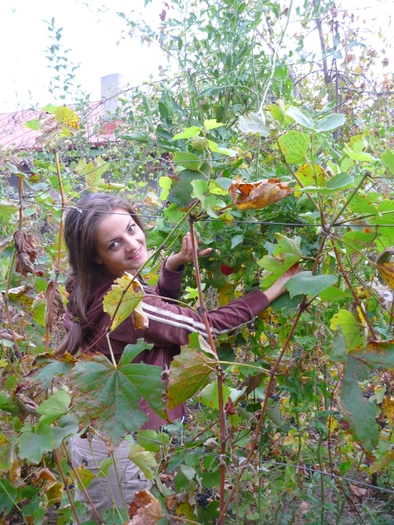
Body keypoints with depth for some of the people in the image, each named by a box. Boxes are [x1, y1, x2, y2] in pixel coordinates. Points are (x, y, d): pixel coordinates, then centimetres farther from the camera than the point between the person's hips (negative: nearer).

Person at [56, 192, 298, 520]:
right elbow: (207, 326, -23)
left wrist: (173, 266, -10)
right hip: (120, 449, -8)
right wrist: (273, 291, -16)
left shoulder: (92, 290, -5)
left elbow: (159, 307, 8)